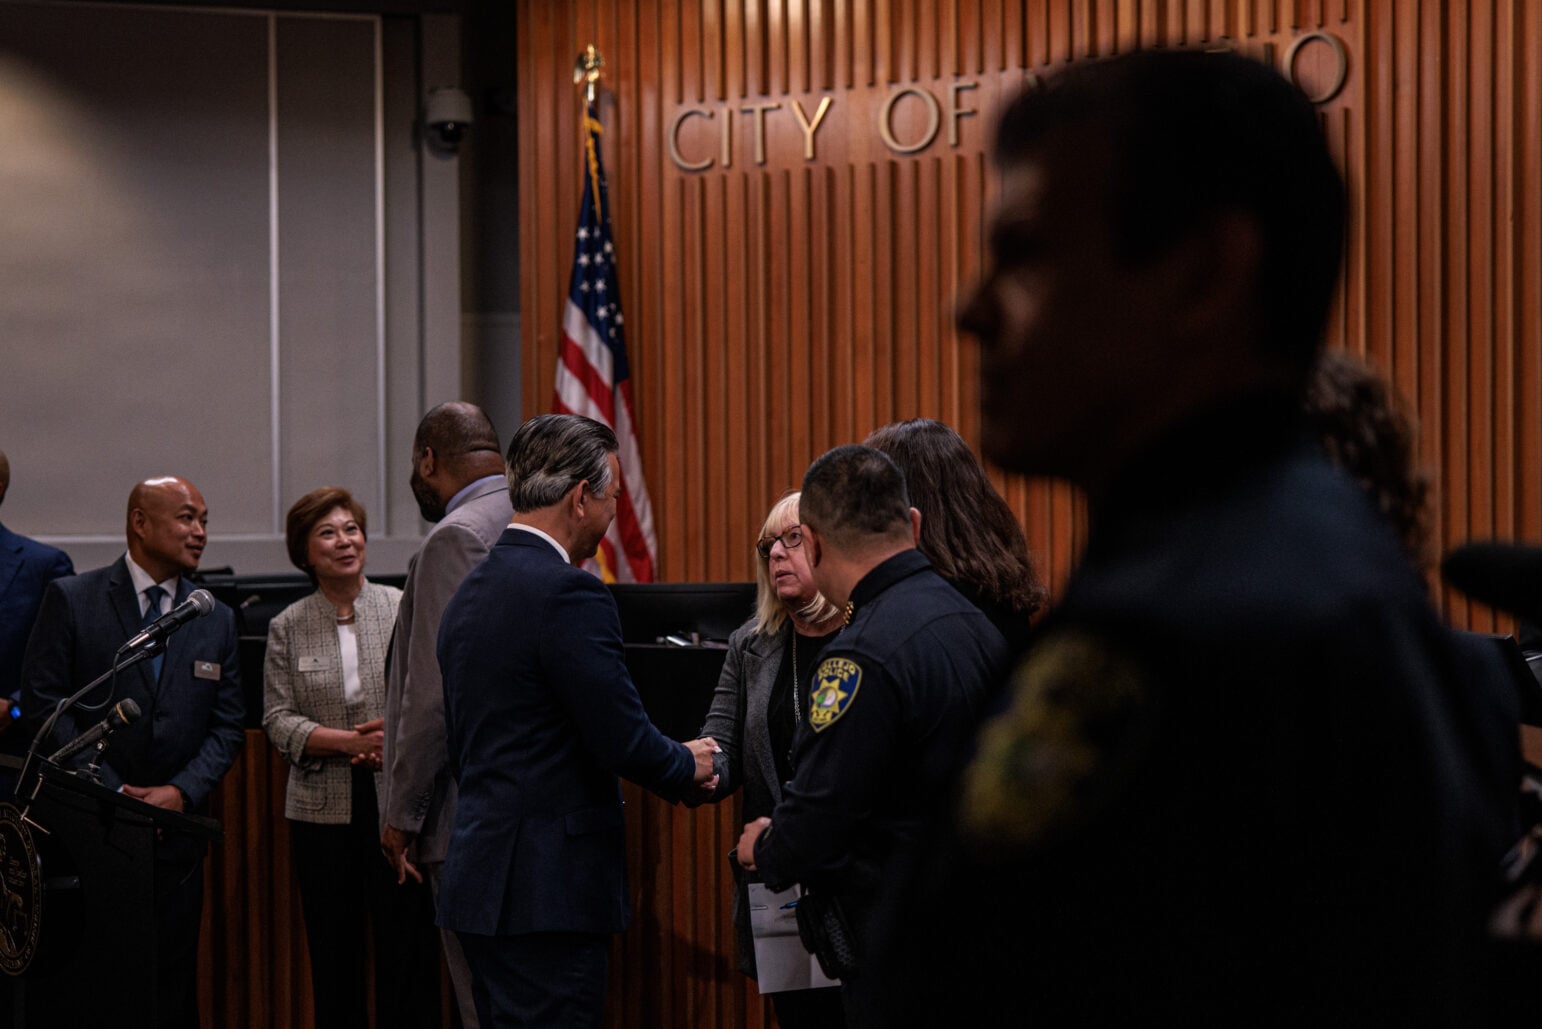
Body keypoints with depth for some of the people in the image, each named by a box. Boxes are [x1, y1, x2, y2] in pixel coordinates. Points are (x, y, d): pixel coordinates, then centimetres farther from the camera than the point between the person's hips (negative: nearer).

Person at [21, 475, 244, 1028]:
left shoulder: (216, 619, 12)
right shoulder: (71, 598, 0)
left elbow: (228, 724, 10)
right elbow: (43, 701, -5)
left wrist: (182, 791, -7)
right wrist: (109, 791, -11)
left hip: (176, 824, 3)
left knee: (172, 983, 3)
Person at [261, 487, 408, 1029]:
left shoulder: (403, 609, 2)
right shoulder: (287, 627, 6)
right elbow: (277, 720, 1)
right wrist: (349, 743, -13)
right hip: (322, 810, 1)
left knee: (403, 948, -2)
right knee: (334, 955, 6)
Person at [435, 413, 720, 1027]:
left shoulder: (470, 592, 14)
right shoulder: (568, 594, -15)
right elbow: (624, 740, -17)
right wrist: (689, 765, 4)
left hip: (480, 879, 9)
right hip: (547, 893, -9)